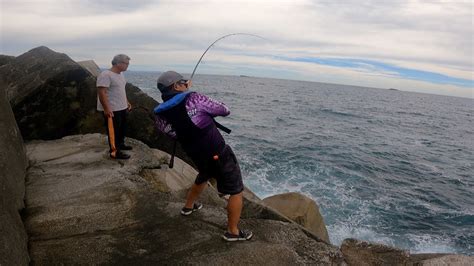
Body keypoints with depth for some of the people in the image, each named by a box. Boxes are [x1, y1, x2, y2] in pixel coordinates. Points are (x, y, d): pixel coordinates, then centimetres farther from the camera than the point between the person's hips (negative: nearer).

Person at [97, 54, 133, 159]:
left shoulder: (120, 74, 11)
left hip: (122, 108, 10)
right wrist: (106, 109, -27)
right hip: (111, 110, -10)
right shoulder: (106, 75, -20)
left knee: (122, 128, 21)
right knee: (113, 130, -2)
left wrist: (127, 102, 23)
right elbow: (101, 92, -24)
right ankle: (114, 152, 6)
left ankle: (120, 144, 39)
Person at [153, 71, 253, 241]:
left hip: (197, 157, 7)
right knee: (236, 191, 9)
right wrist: (224, 108, 14)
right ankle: (233, 232, 18)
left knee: (203, 177, 38)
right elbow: (224, 111, -8)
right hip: (219, 154, -6)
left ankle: (188, 207, 56)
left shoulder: (160, 116, -4)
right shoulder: (193, 99, -19)